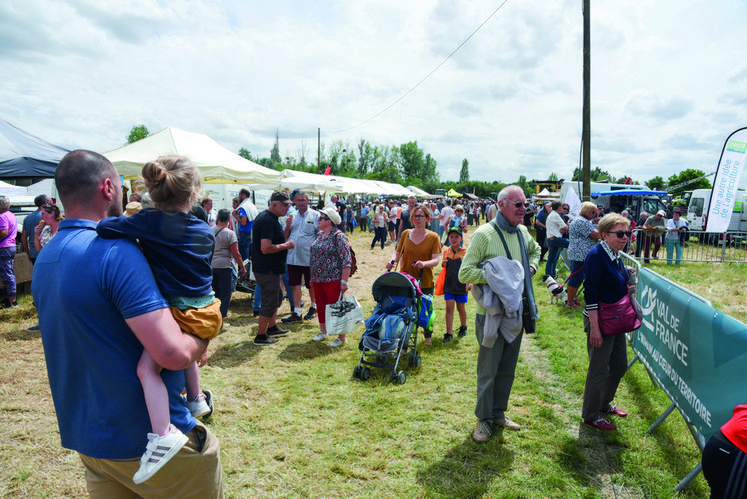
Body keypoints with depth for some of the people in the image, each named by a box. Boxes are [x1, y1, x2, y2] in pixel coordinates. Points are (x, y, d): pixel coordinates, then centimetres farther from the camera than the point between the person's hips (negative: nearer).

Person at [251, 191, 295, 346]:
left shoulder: (265, 217, 12)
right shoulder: (268, 221, -23)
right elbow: (266, 248, -30)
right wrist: (285, 245, -17)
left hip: (269, 268, 11)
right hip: (267, 269, -11)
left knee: (277, 295, 23)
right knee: (269, 301, 0)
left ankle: (272, 327, 37)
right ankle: (260, 336, 12)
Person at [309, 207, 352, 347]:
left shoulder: (338, 236, -13)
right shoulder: (319, 235, 12)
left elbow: (346, 260, -16)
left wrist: (344, 281, -20)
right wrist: (312, 277, 20)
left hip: (332, 280, -8)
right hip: (317, 279, 8)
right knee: (320, 306, 16)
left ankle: (341, 337, 11)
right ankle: (323, 332, 32)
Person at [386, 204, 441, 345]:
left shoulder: (433, 237, -3)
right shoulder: (406, 234, 5)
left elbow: (435, 260, -10)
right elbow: (398, 252, 8)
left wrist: (424, 263, -30)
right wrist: (392, 260, -14)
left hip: (425, 282, -1)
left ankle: (428, 336, 38)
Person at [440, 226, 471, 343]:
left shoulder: (466, 252, -5)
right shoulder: (446, 251, 4)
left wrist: (470, 282, -14)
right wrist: (443, 264, -6)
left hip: (461, 284, -2)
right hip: (449, 284, 2)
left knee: (461, 308, 10)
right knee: (449, 307, -3)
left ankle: (463, 327, 36)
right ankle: (449, 333, 3)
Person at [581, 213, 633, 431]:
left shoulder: (616, 256, 7)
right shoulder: (596, 255, -20)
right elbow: (590, 293, -22)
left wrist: (627, 288, 4)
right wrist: (594, 328, -23)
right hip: (599, 320, -9)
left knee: (620, 365, 20)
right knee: (599, 370, 4)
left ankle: (604, 403, 41)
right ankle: (590, 415, 22)